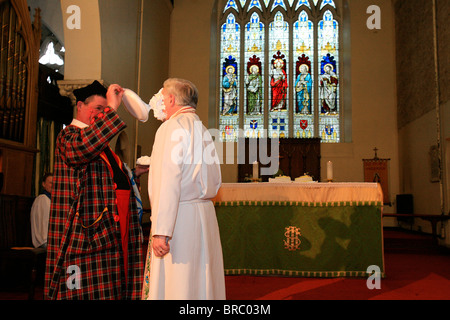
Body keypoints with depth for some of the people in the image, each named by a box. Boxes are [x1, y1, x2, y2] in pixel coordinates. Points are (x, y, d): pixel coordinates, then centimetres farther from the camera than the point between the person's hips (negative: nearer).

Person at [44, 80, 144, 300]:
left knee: (112, 292, 6)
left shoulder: (101, 143, 25)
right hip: (89, 234, -8)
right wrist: (112, 109, -25)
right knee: (89, 293, -9)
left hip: (111, 233, 9)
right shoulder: (69, 135, -3)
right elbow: (80, 147, -29)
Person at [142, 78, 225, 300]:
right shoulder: (203, 131, 15)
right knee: (202, 286, 13)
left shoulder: (172, 127, -9)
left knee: (174, 286, -1)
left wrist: (160, 231, -20)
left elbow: (168, 182, -19)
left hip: (179, 216, -8)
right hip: (205, 215, 8)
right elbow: (215, 183, 19)